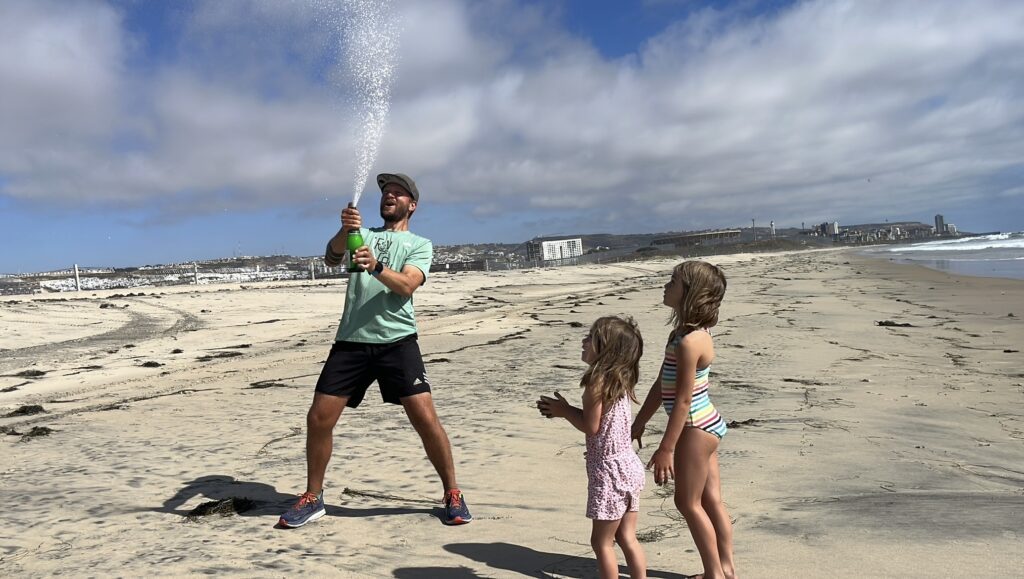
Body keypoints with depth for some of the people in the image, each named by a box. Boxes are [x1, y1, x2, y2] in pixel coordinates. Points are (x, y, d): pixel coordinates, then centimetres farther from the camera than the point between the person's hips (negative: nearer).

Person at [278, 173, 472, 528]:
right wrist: (344, 231, -26)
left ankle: (452, 495, 9)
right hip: (351, 341, 3)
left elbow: (407, 285, -10)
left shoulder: (420, 244, 9)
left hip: (397, 341, -3)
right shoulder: (363, 235, 17)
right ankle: (313, 499, 21)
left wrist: (376, 266, -30)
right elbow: (331, 258, -4)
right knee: (318, 418, 1)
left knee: (425, 418, -11)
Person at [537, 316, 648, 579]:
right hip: (629, 467, 9)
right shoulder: (619, 380, 7)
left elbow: (591, 427, -17)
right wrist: (567, 410, 8)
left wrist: (564, 410, -4)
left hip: (609, 471, -9)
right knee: (627, 538, 17)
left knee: (601, 542, 7)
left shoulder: (596, 382, -19)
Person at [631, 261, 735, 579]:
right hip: (705, 425, 9)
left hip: (696, 428, -9)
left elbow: (683, 400, -23)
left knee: (688, 503, 6)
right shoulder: (683, 331, 7)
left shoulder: (689, 341, -24)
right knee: (711, 500, 18)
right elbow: (662, 384, 12)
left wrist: (666, 448, -18)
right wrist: (640, 421, 16)